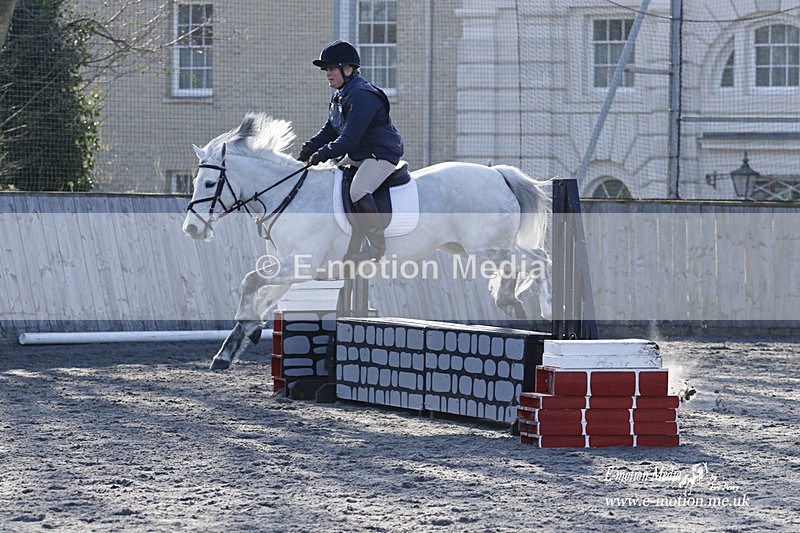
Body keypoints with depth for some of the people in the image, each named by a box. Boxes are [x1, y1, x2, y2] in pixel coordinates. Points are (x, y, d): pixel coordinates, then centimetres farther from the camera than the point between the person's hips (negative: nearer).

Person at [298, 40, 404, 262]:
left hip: (382, 154, -11)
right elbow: (331, 129, 16)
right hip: (358, 155, 11)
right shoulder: (340, 95, 10)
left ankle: (377, 245, -22)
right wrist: (310, 147, 0)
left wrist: (322, 154, -24)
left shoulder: (362, 96, -23)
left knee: (358, 191, -30)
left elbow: (349, 138, -26)